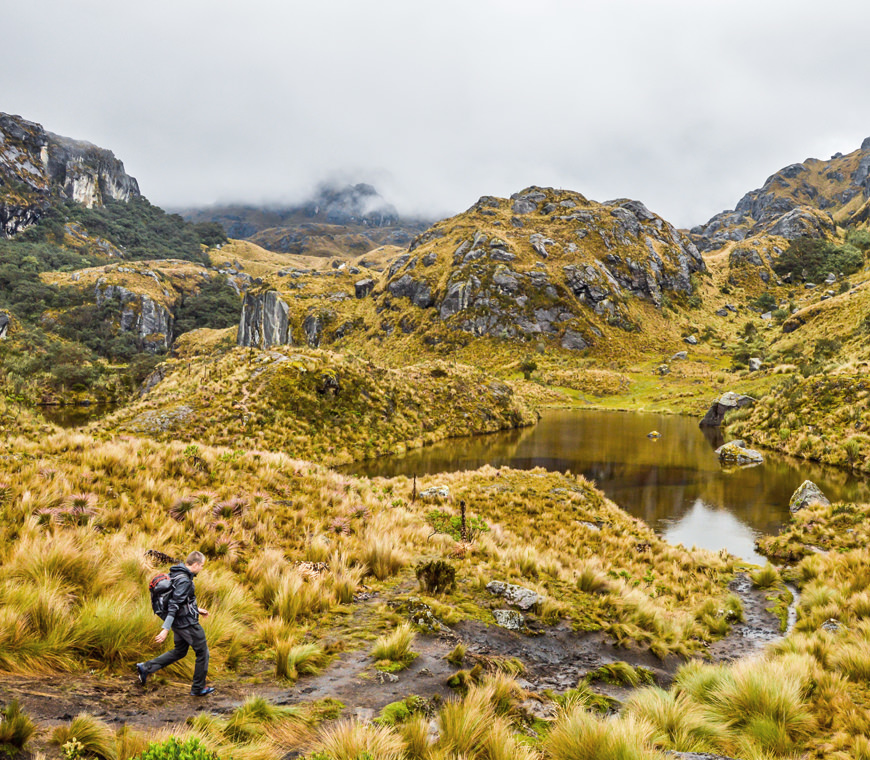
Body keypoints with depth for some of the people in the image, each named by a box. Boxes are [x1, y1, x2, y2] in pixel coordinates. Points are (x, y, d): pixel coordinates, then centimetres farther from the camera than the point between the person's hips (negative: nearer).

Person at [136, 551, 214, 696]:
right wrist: (165, 629, -29)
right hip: (188, 623, -9)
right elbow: (174, 605, -28)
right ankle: (198, 688, 17)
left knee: (179, 651, 23)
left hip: (179, 623, 9)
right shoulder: (184, 580, -24)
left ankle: (146, 667, 18)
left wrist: (196, 609, 24)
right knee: (202, 653, 6)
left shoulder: (177, 574, 7)